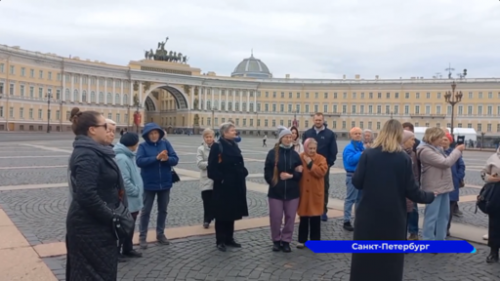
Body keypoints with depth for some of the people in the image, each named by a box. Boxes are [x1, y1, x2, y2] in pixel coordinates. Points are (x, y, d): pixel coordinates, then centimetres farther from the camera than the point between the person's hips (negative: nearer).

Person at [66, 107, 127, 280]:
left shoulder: (94, 151, 10)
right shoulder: (87, 155, -21)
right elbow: (87, 195, -29)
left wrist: (111, 215, 13)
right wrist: (112, 217, -20)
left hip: (95, 224, 10)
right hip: (90, 227, -10)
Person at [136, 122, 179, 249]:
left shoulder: (165, 143, 0)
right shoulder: (143, 146, -6)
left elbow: (175, 159, -6)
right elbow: (139, 161, -21)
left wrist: (167, 158, -27)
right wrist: (156, 158, -29)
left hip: (165, 184, 3)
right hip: (149, 185, -3)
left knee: (163, 210, 15)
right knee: (146, 211, 6)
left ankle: (160, 234, 30)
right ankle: (142, 237, 17)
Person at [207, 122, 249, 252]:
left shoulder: (234, 146, 11)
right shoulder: (217, 147, -11)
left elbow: (240, 164, 17)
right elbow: (212, 168, -16)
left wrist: (243, 174, 2)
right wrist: (220, 179, -19)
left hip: (235, 186, 7)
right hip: (222, 186, -7)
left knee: (232, 213, 14)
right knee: (222, 214, 3)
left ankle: (229, 239, 26)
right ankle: (220, 241, 14)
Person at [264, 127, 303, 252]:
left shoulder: (295, 154, 3)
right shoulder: (272, 153, -3)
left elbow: (300, 172, 3)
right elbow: (267, 172, -2)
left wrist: (291, 176, -13)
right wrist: (273, 182, -12)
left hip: (292, 192, 2)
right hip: (275, 192, -2)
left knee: (290, 217, 7)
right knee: (275, 217, 4)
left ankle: (286, 241, 22)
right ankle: (276, 240, 23)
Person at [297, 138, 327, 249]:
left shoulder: (321, 159, -2)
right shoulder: (299, 158, 0)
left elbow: (322, 172, -17)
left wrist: (310, 164, -20)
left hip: (316, 194, -1)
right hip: (303, 193, 1)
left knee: (315, 218, 6)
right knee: (303, 218, 9)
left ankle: (315, 240, 18)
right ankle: (302, 240, 20)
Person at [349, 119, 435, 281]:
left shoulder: (368, 154, -6)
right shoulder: (404, 159, -5)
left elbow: (356, 182, -7)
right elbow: (411, 191, -5)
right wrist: (430, 196, 14)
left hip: (369, 215, 0)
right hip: (393, 216, 0)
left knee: (364, 257, 11)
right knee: (391, 259, 12)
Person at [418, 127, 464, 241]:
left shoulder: (437, 149, 13)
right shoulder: (426, 151, -18)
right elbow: (446, 163, -20)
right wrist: (457, 150, -10)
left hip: (443, 187, 10)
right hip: (434, 189, -10)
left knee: (444, 215, 16)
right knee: (431, 216, -4)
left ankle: (440, 240, 28)